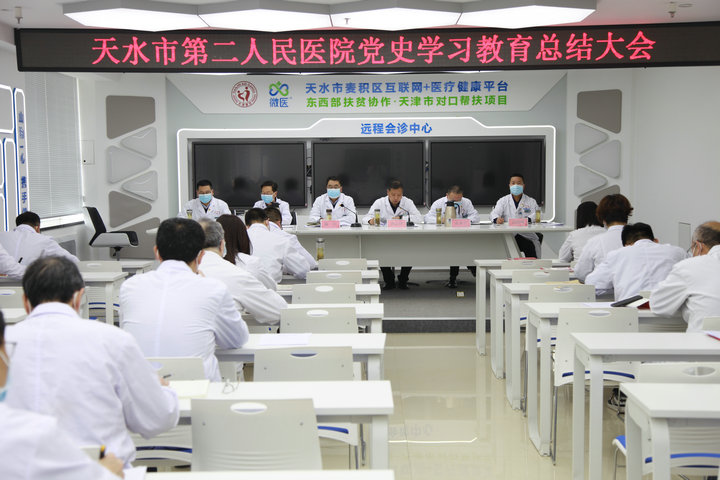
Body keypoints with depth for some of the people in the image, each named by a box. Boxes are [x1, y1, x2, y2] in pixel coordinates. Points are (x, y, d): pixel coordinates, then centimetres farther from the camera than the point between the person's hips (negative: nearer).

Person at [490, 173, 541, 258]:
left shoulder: (531, 201, 14)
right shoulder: (503, 201, 15)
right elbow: (494, 213, 0)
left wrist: (528, 219, -26)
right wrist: (497, 219, -25)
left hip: (527, 236, 0)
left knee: (531, 247, -29)